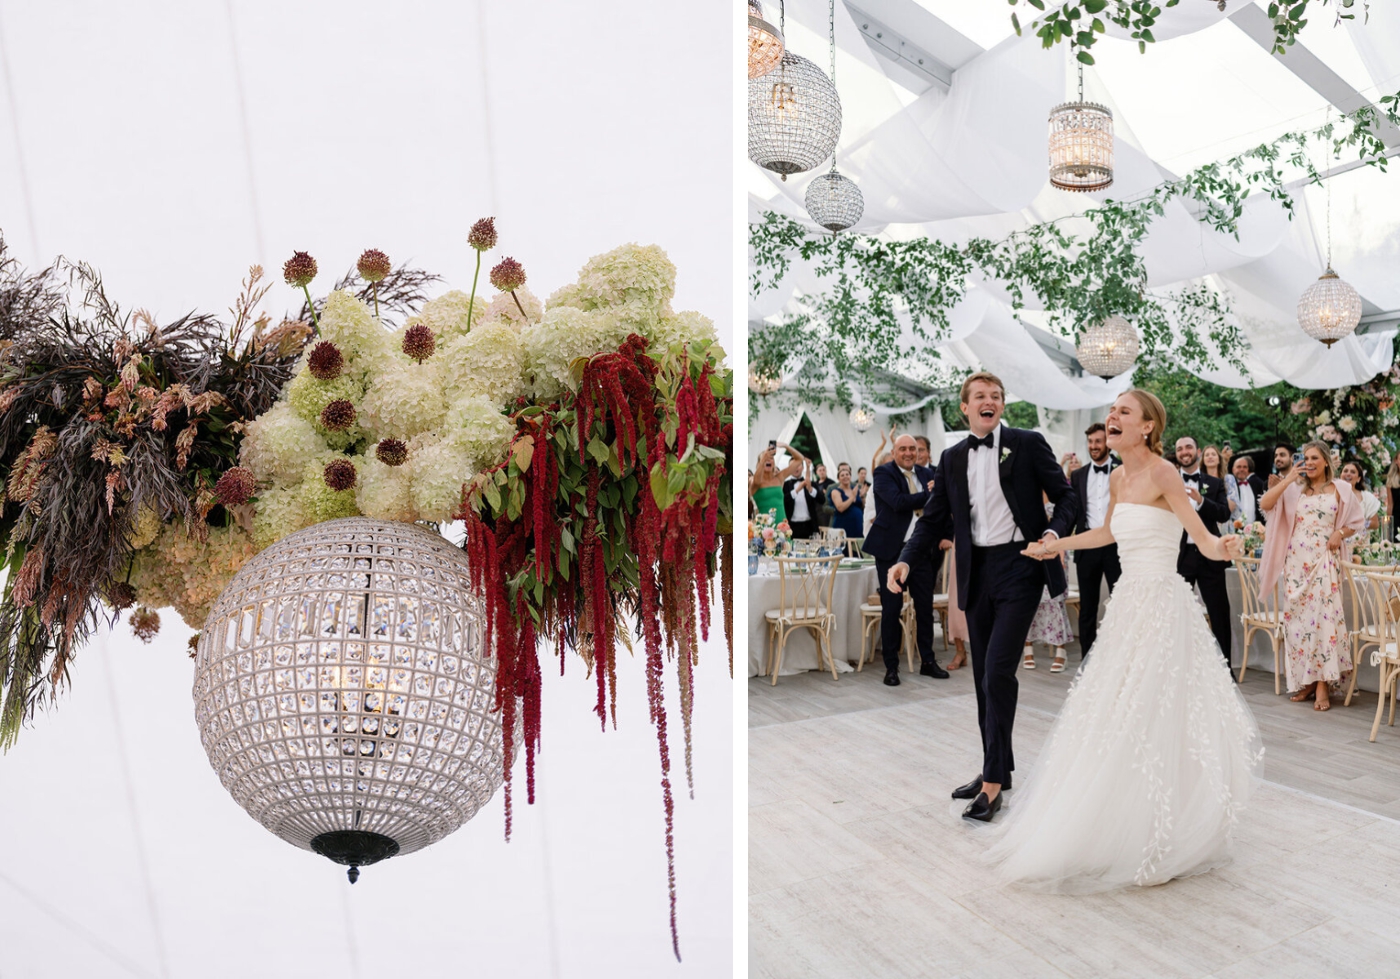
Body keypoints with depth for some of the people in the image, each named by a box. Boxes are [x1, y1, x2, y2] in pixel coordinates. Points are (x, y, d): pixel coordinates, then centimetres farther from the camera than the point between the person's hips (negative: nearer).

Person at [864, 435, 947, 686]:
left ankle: (927, 661, 25)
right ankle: (891, 666, 13)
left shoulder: (927, 474, 11)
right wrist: (930, 493, -14)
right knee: (892, 608, 2)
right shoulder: (884, 473, -5)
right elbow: (898, 502, -21)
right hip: (892, 549, -5)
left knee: (925, 606, 10)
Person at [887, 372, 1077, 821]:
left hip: (1019, 567, -5)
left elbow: (1065, 497, 3)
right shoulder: (952, 458, 11)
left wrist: (1054, 532, -18)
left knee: (998, 670, -11)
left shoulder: (1028, 443, 1)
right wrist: (906, 560, -4)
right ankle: (997, 767, 27)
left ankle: (993, 782, -1)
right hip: (977, 572, 5)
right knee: (984, 676, 12)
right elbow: (934, 518, 10)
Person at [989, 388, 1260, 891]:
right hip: (1128, 600, 8)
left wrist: (1218, 545, -42)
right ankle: (1122, 830, 26)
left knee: (1151, 718, -4)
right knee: (1115, 717, 11)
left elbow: (1202, 538, -20)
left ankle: (1161, 846, 10)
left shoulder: (1161, 472, -13)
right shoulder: (1118, 478, 10)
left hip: (1161, 602, -8)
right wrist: (1056, 545, 34)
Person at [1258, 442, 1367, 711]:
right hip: (1295, 561, 2)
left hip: (1324, 562, -2)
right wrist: (1289, 479, -9)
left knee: (1324, 616, -10)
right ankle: (1305, 680, 13)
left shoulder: (1340, 489, 6)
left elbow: (1357, 521, 13)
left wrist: (1340, 533, -6)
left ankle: (1322, 684, -5)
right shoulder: (1294, 489, 8)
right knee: (1297, 617, 3)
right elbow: (1265, 503, -7)